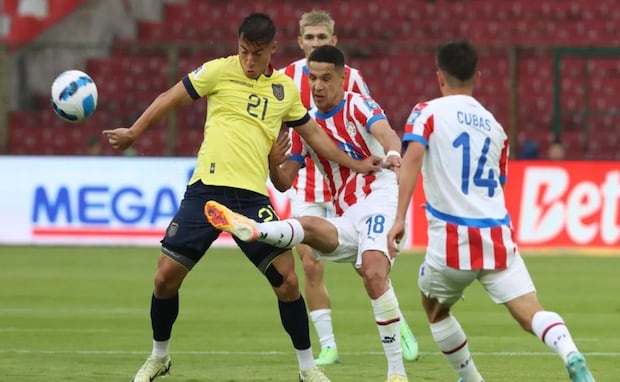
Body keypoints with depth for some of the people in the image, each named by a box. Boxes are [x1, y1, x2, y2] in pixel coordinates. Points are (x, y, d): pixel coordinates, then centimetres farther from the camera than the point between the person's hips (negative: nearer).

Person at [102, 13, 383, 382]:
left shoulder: (286, 89, 11)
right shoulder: (219, 71, 2)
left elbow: (313, 133, 24)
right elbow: (171, 98, 8)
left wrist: (356, 164, 23)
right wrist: (134, 132, 5)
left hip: (252, 196, 2)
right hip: (207, 188, -2)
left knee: (287, 279, -8)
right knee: (167, 275, -5)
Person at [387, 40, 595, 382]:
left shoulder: (428, 112, 3)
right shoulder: (493, 125, 17)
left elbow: (413, 156, -15)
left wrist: (400, 218, -19)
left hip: (451, 240, -3)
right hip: (497, 236, 3)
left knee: (435, 309, 25)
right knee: (531, 314, -9)